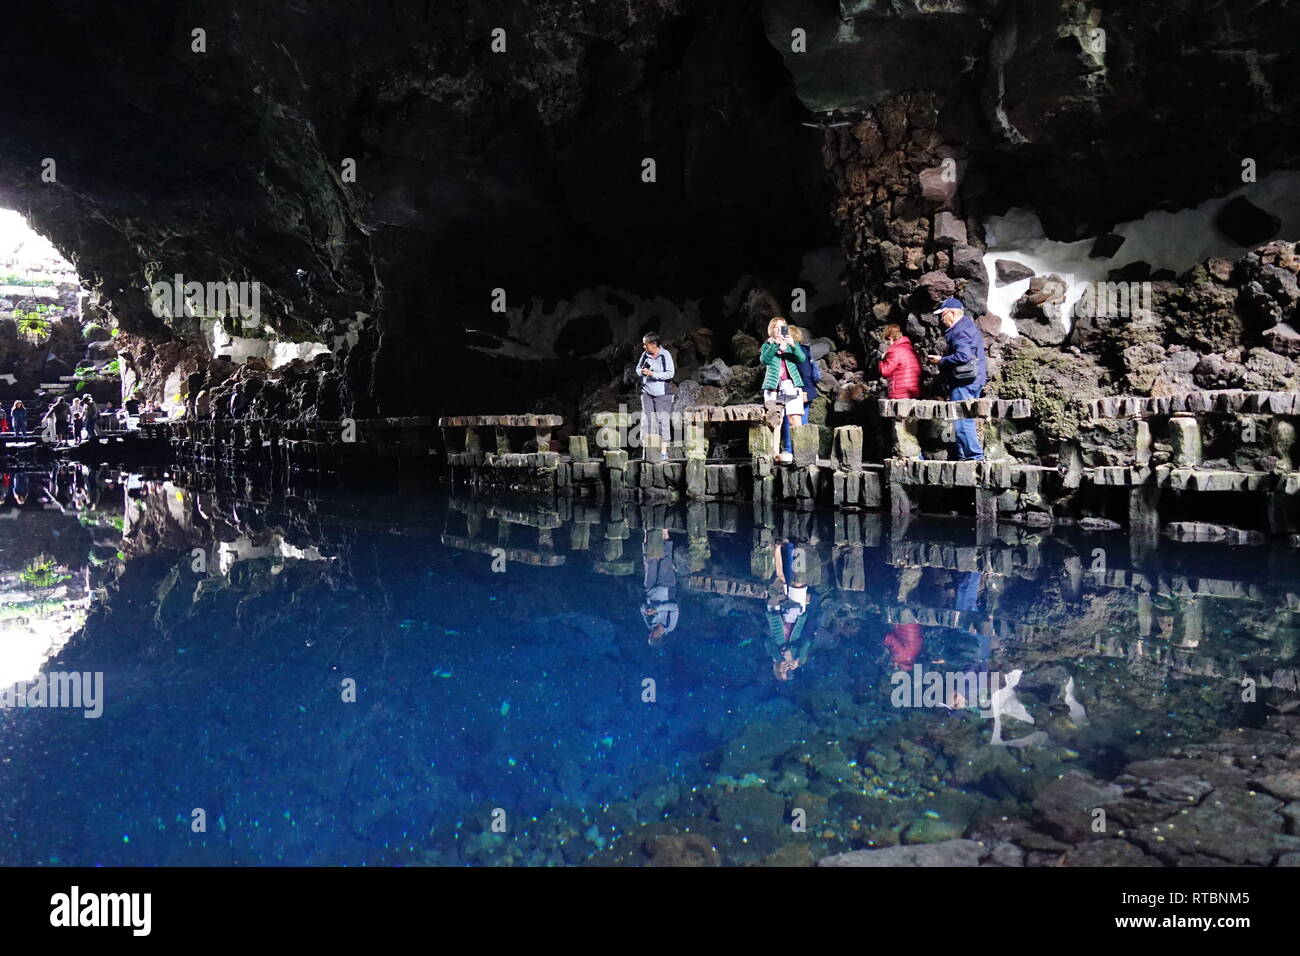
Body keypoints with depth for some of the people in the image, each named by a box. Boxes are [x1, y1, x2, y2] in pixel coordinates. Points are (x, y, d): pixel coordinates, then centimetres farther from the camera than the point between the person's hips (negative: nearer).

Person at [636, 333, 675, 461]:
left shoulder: (665, 355, -10)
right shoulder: (645, 355, 2)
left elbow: (670, 373, -16)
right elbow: (638, 368, 16)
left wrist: (652, 374, -21)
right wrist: (641, 371, -8)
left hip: (662, 393, -4)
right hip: (647, 391, 4)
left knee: (663, 421, -1)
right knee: (645, 420, 1)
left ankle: (663, 452, 3)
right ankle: (644, 450, 6)